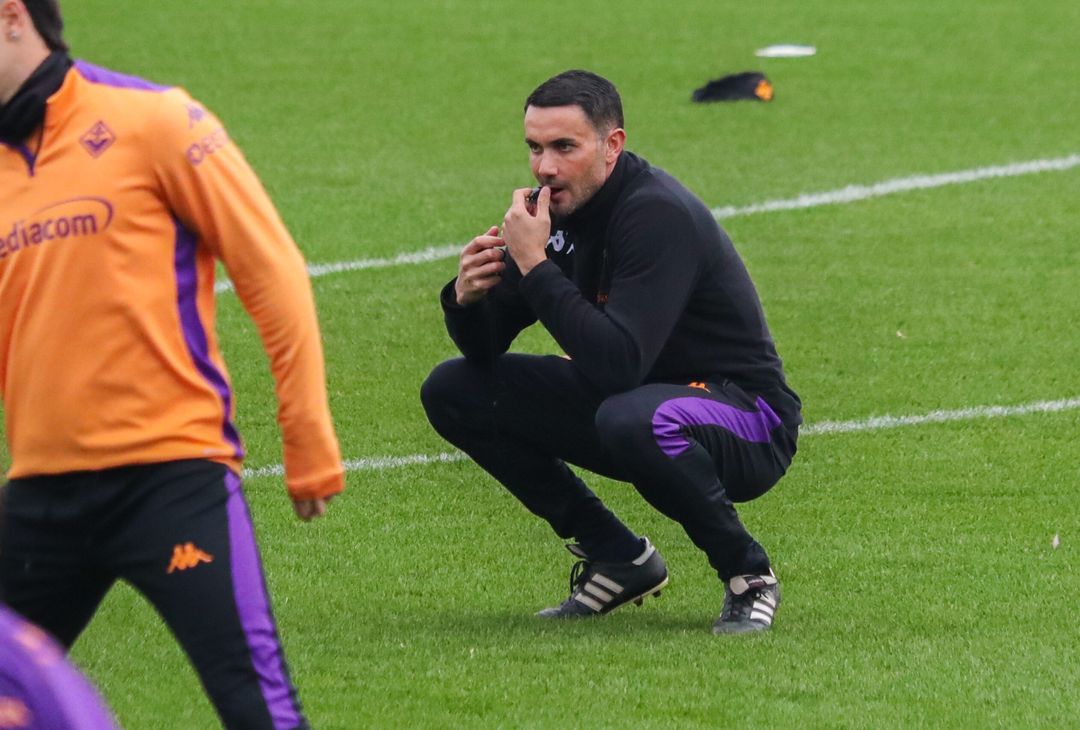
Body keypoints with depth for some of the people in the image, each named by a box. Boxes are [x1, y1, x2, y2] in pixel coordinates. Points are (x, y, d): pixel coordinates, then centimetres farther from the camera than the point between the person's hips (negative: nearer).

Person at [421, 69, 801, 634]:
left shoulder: (657, 215, -25)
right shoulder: (556, 209, -1)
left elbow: (617, 364, -36)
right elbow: (484, 349, 5)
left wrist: (535, 266, -32)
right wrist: (467, 298, -18)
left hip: (747, 426, -9)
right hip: (634, 398, 9)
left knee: (634, 419, -42)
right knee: (452, 391, 1)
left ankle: (746, 573, -14)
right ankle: (619, 560, 7)